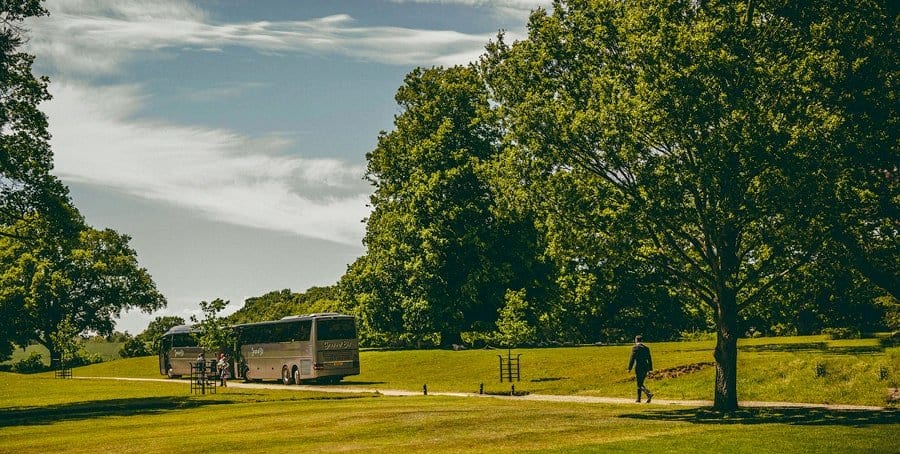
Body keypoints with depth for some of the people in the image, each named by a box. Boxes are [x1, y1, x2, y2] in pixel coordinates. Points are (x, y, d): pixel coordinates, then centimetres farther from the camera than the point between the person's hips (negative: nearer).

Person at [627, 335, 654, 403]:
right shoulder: (646, 348, 9)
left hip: (638, 368, -6)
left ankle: (649, 394, -27)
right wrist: (650, 369, 16)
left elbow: (632, 359, -11)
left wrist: (629, 368, -5)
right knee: (640, 383, 18)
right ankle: (638, 398, 19)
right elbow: (649, 359, 11)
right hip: (645, 368, 6)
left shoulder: (635, 348, -9)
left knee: (640, 385, -5)